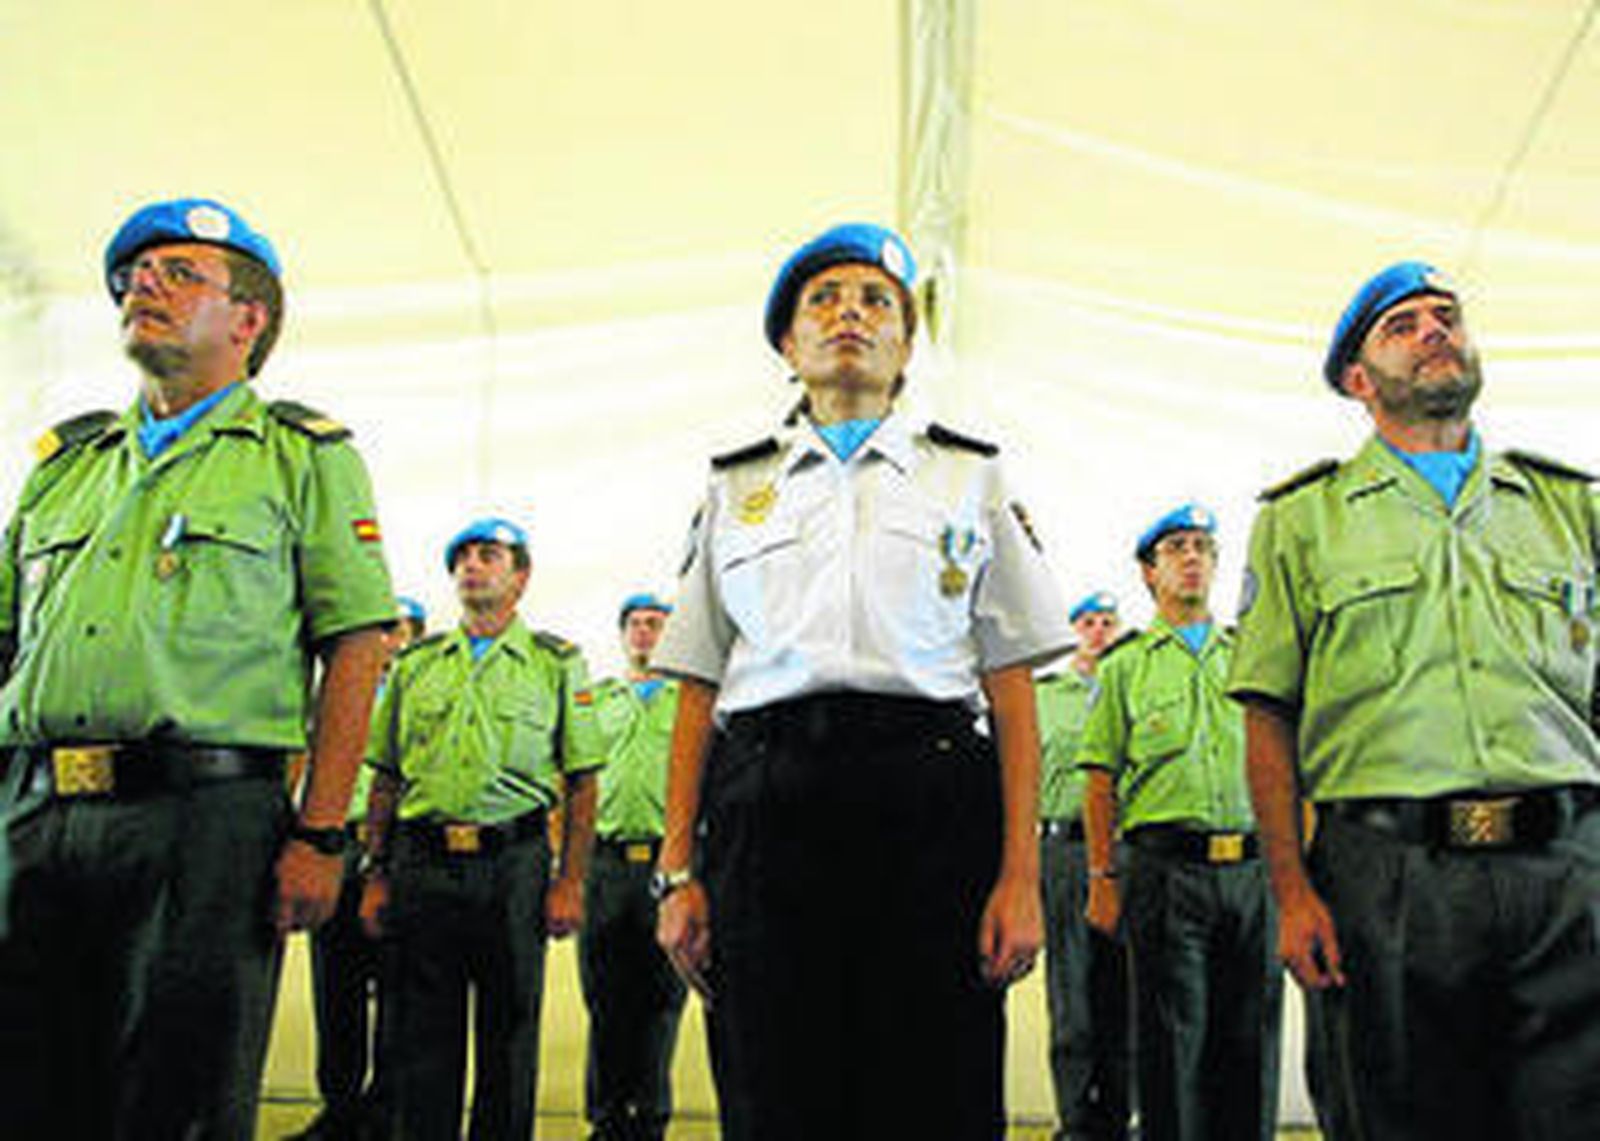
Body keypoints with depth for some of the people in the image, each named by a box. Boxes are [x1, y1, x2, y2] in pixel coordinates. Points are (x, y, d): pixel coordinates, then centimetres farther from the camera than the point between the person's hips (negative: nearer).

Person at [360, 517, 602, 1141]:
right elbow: (385, 780, 14)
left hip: (514, 863, -2)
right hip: (421, 864, 2)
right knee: (417, 1038, 5)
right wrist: (376, 875, 7)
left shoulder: (557, 663, 7)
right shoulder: (414, 663, 14)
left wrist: (570, 881, -5)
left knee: (509, 1033, 5)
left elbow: (581, 783, 3)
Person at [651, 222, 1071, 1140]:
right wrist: (679, 869, 4)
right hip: (767, 798, 1)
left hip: (929, 797, -1)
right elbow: (698, 692, 12)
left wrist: (1021, 874, -3)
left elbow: (1012, 690, 7)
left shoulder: (971, 478, 14)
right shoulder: (737, 488, 18)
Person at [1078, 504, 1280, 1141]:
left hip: (1253, 867, 3)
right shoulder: (1125, 666, 10)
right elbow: (1101, 780, 5)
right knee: (1171, 1040, -1)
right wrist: (1102, 877, -4)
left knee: (1250, 1036, 5)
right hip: (1166, 866, -3)